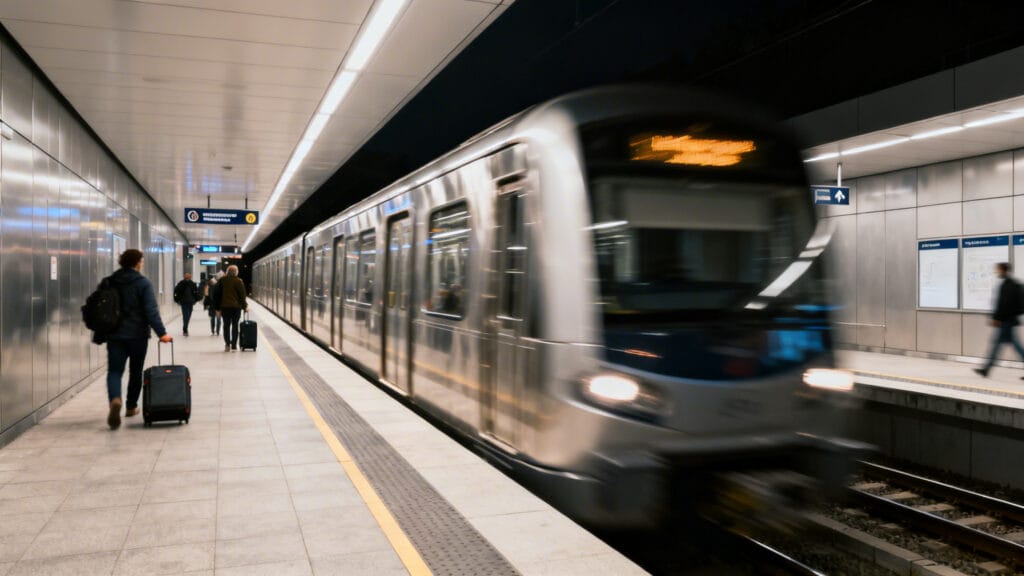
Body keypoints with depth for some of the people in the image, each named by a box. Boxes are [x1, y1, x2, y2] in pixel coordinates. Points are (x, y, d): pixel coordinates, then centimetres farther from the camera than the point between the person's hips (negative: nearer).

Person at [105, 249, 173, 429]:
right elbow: (151, 311, -16)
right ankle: (131, 406, 24)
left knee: (114, 371, -1)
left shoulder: (110, 282, 6)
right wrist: (161, 333, -16)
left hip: (114, 335, 3)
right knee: (136, 371, 14)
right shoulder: (143, 283, -8)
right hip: (137, 335, -2)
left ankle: (115, 399, -29)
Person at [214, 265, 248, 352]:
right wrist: (245, 306, 7)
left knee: (226, 325, 8)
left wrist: (218, 308, 11)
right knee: (235, 325, 5)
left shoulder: (222, 280, 3)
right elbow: (242, 295, -4)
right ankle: (234, 345, 5)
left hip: (225, 306, 2)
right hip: (236, 306, -2)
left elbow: (217, 295, 6)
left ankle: (227, 344, -1)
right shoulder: (239, 281, -5)